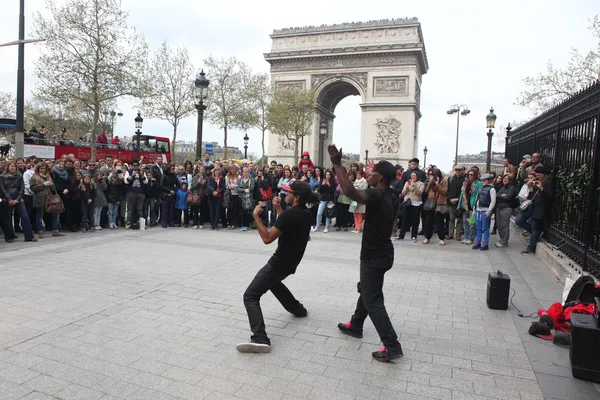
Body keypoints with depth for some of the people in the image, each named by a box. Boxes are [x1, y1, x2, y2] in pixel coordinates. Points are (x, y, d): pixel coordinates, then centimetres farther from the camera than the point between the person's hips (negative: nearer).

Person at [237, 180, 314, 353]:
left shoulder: (289, 214, -24)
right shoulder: (305, 214, 3)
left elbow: (267, 238, -23)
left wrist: (256, 217, -15)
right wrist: (278, 209, 16)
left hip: (280, 262, -9)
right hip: (290, 262, 9)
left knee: (250, 296, -11)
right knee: (272, 281, 38)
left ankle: (260, 339, -24)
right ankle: (298, 309, 44)